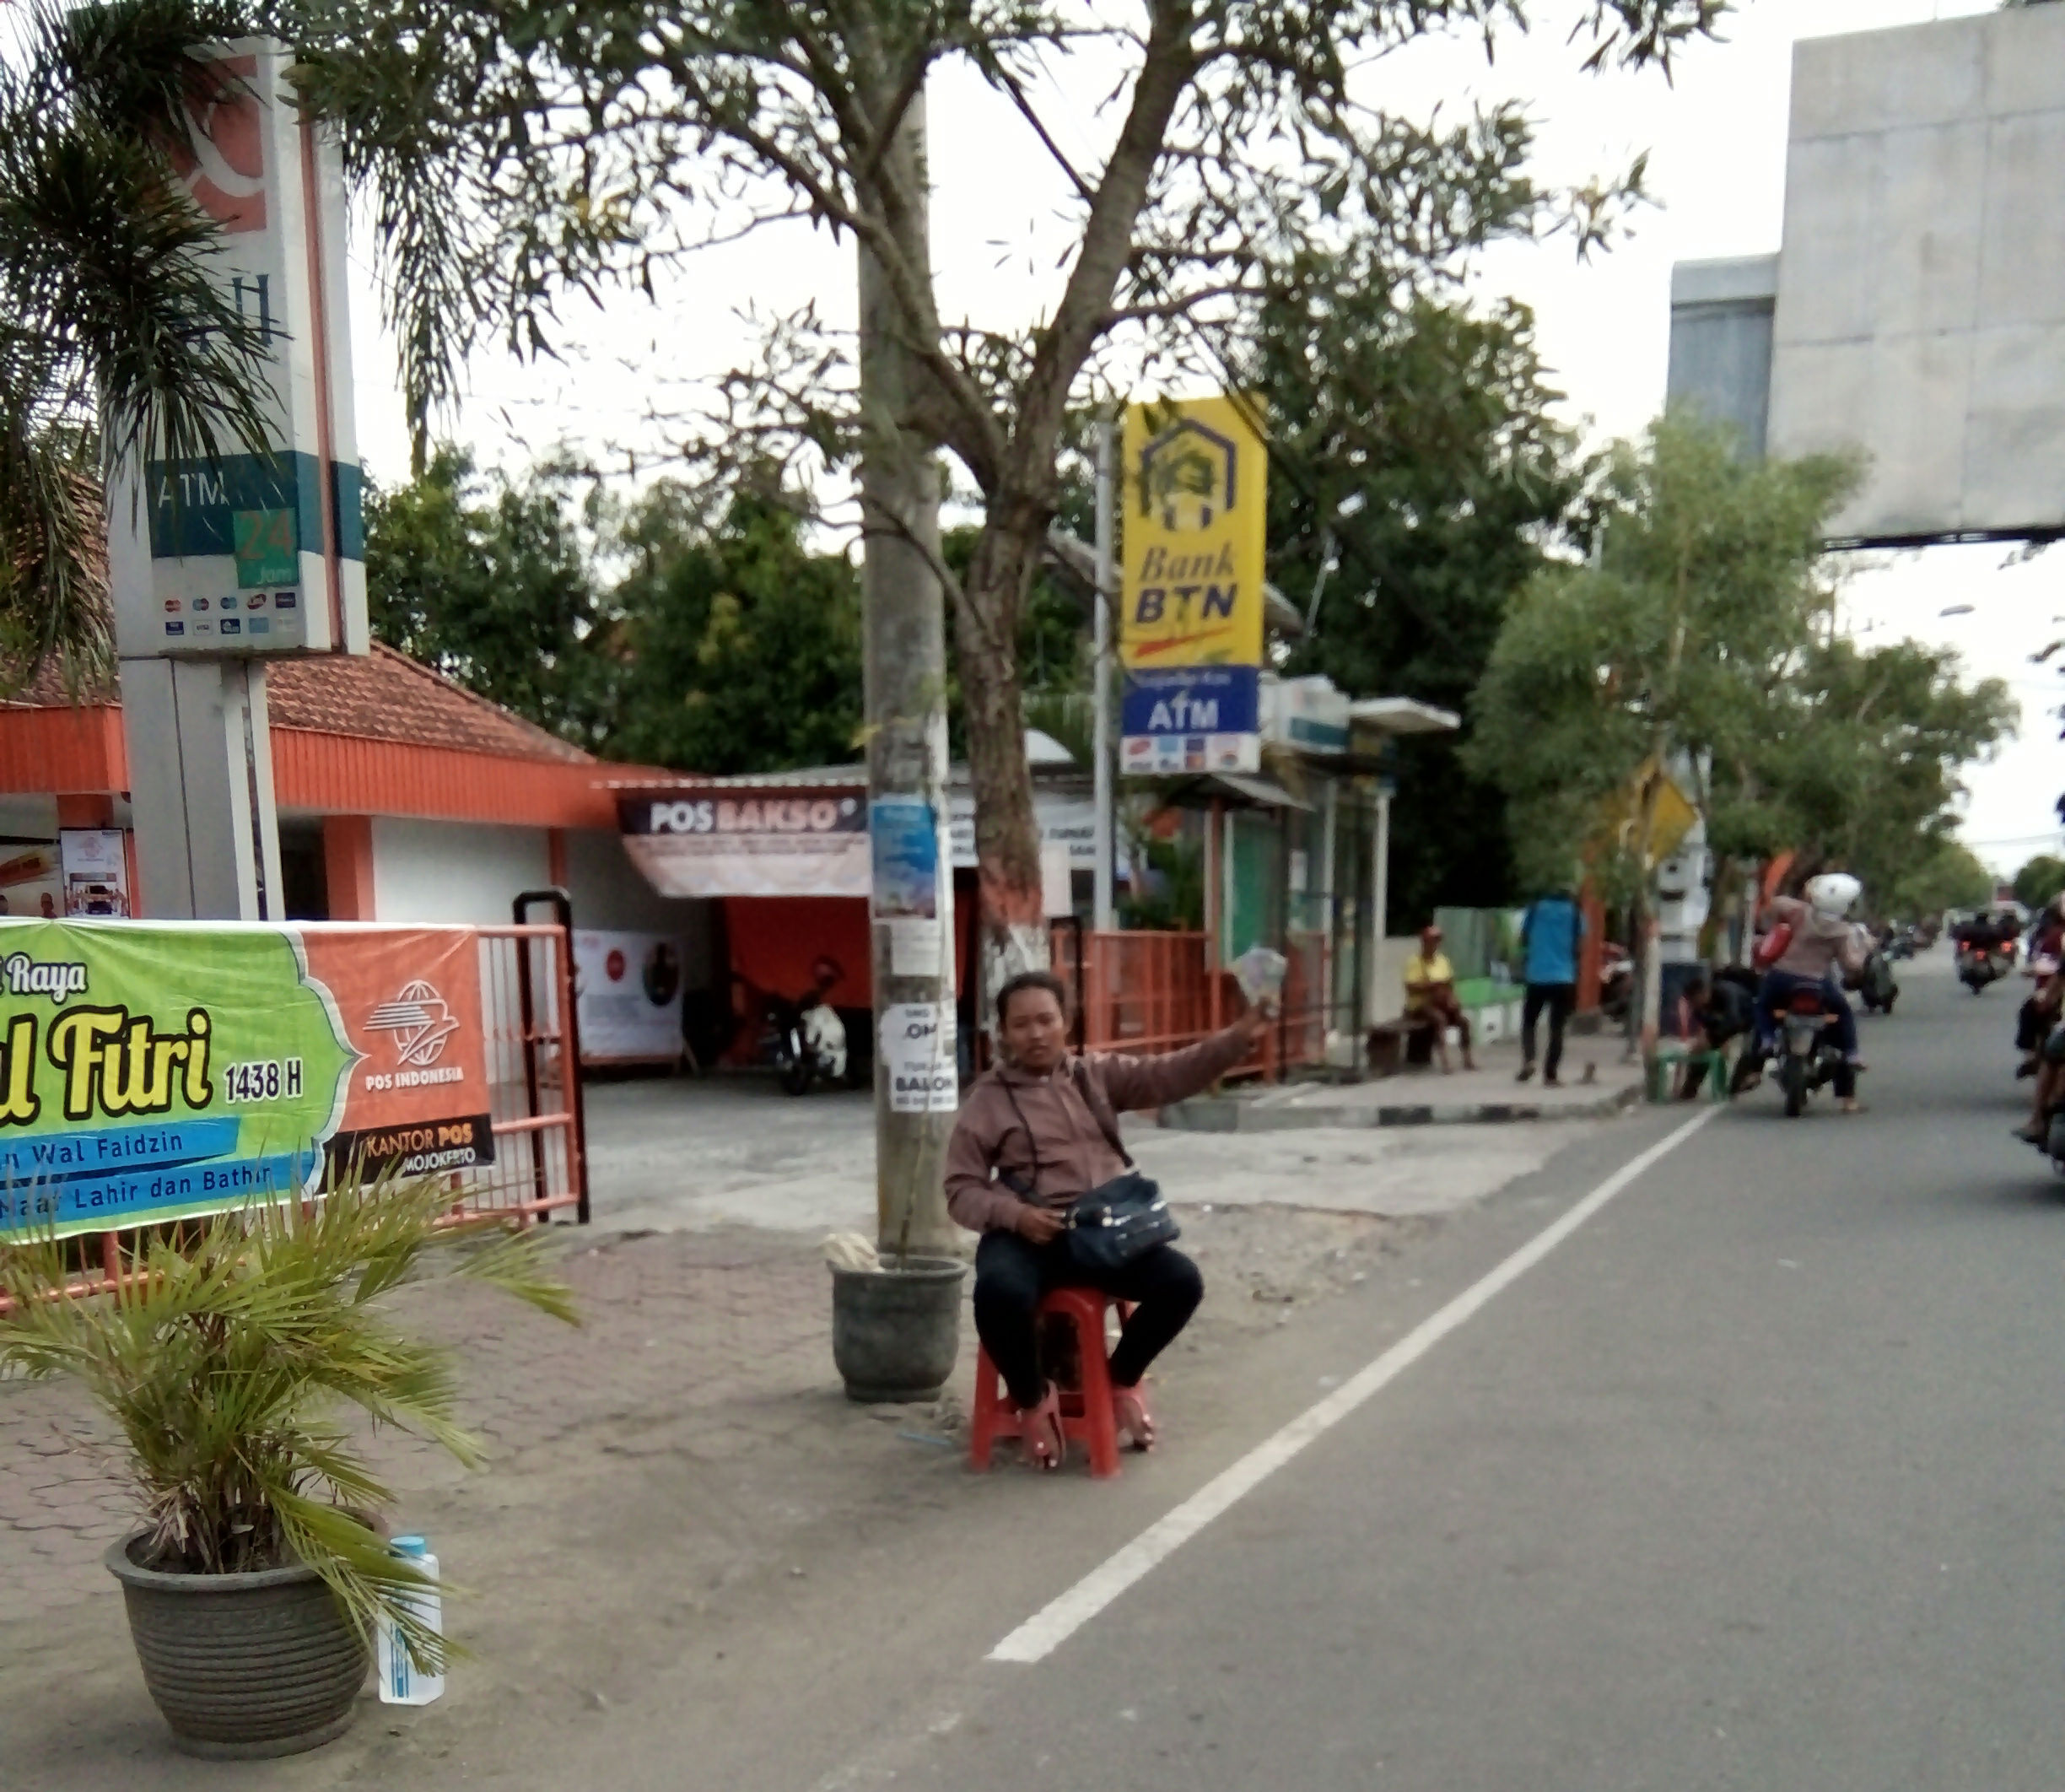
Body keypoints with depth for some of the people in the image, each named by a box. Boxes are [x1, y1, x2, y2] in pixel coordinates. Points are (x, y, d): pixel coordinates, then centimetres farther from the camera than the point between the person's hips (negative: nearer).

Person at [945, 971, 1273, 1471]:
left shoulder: (1099, 1073, 13)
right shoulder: (986, 1101, 4)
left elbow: (1171, 1074, 1)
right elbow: (962, 1192, 3)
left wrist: (1238, 1038, -15)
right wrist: (1013, 1214, -18)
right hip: (1026, 1232, -3)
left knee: (1182, 1280, -20)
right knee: (999, 1293, -35)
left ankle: (1122, 1380, 10)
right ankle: (1034, 1399, -3)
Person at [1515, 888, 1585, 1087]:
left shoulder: (1535, 908, 3)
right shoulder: (1575, 912, 1)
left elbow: (1523, 939, 8)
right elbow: (1580, 944, 0)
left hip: (1536, 976, 0)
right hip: (1564, 978, 0)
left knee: (1529, 1021, 15)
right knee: (1557, 1028, 6)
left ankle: (1528, 1060, -8)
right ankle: (1550, 1075, 2)